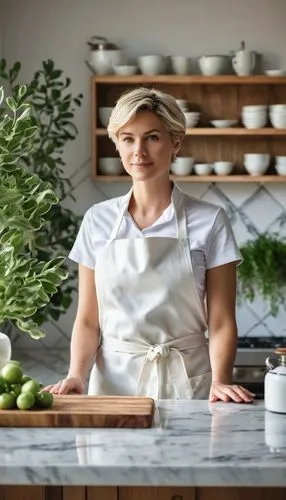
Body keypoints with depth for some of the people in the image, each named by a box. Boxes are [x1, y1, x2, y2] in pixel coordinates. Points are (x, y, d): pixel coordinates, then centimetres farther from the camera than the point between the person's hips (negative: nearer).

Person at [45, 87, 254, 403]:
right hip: (114, 380, 2)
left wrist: (219, 381, -18)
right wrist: (76, 374, -8)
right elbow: (88, 320, 8)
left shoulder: (209, 222, -2)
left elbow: (221, 323, -2)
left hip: (187, 384, -2)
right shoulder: (98, 220, 6)